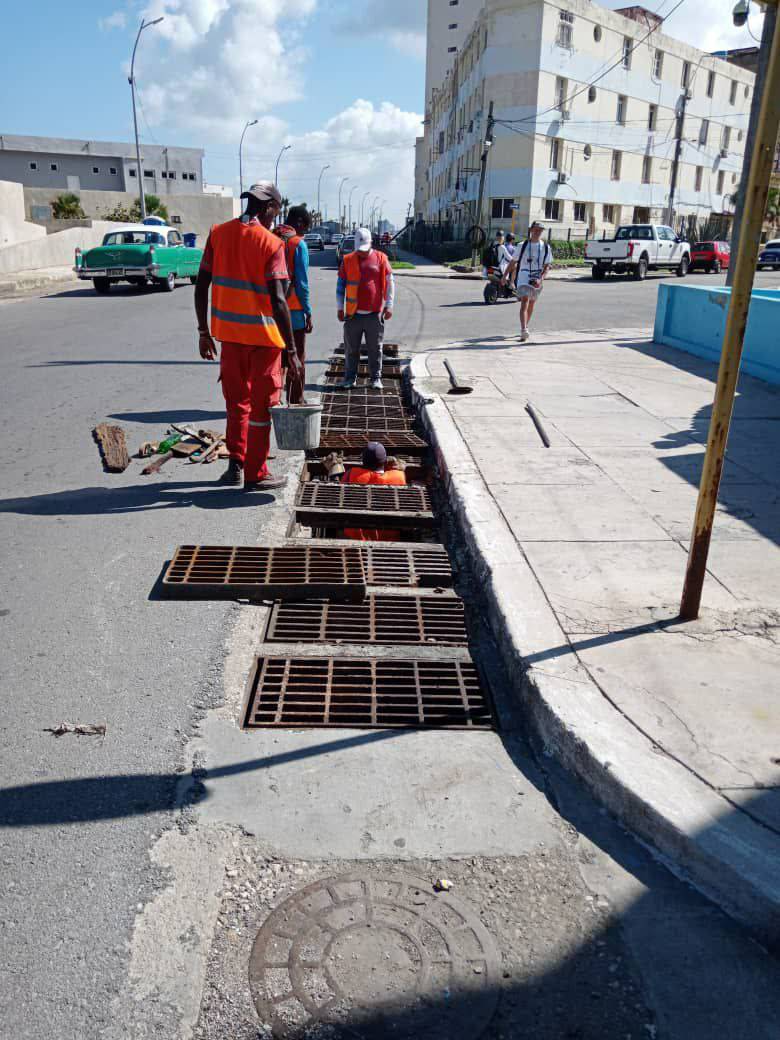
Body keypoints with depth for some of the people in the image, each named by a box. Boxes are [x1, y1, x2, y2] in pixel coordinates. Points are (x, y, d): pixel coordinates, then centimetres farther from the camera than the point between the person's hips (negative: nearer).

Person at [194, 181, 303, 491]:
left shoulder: (218, 233, 3)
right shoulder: (271, 244, -12)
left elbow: (201, 287, 2)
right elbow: (277, 301, -20)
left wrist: (203, 332, 11)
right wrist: (292, 351, -18)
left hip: (229, 332, 5)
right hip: (263, 336, -4)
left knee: (236, 399, 20)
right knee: (262, 405, 7)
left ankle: (236, 463, 20)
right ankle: (255, 475, 12)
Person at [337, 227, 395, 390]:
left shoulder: (380, 258, 2)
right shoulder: (347, 260, 6)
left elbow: (390, 283, 4)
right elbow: (340, 285, 10)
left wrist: (388, 306, -2)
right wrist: (340, 308, 6)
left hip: (375, 313, -1)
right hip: (353, 314, 1)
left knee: (375, 349, 5)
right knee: (351, 349, 6)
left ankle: (376, 378, 14)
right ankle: (350, 378, 16)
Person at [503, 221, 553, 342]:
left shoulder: (546, 247, 4)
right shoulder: (523, 245, 1)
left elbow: (547, 266, -1)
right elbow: (513, 262, 8)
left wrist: (541, 279, -16)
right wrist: (505, 275, 4)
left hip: (537, 279, 3)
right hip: (523, 276, -3)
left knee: (531, 305, 15)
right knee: (524, 301, -19)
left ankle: (525, 327, 34)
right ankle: (524, 331, -31)